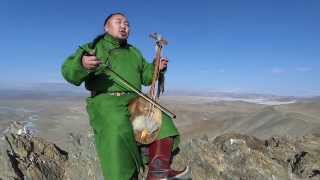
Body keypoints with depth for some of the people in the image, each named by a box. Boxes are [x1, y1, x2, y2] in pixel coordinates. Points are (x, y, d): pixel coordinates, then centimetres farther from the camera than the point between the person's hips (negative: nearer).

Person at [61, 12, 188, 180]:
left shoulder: (134, 52, 26)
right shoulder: (93, 47, 11)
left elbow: (145, 76, 27)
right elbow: (69, 71, -3)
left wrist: (156, 68, 5)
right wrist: (81, 64, -28)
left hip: (135, 101, 6)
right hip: (106, 102, -5)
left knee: (162, 122, -10)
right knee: (118, 132, -32)